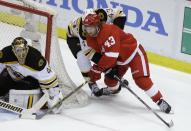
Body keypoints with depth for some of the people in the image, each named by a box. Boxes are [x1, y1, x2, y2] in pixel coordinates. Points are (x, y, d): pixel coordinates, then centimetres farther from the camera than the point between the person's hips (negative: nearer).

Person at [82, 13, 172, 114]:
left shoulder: (108, 31, -33)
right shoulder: (90, 38, -5)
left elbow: (111, 55, -37)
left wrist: (97, 68, -31)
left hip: (134, 52, -8)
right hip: (119, 59, 8)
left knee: (141, 79, -20)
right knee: (110, 79, 7)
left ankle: (160, 101, -12)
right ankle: (113, 89, 45)